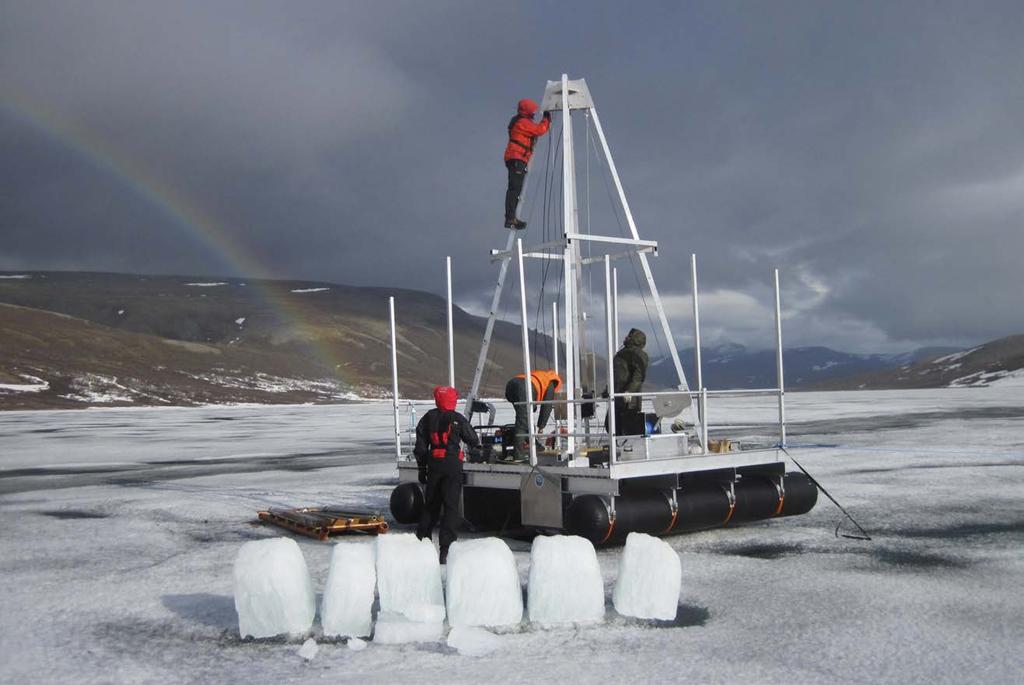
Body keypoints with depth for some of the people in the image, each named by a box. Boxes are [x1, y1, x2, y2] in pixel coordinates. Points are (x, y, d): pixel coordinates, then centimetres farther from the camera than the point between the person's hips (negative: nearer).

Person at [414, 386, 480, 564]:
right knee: (451, 506, -3)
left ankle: (422, 539, 25)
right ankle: (445, 548, -9)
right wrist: (477, 448, 30)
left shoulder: (428, 418, 6)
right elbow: (473, 440, 7)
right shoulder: (458, 419, -4)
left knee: (430, 504, 18)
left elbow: (420, 446, 8)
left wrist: (422, 467, 16)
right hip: (453, 464, -4)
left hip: (434, 464, 4)